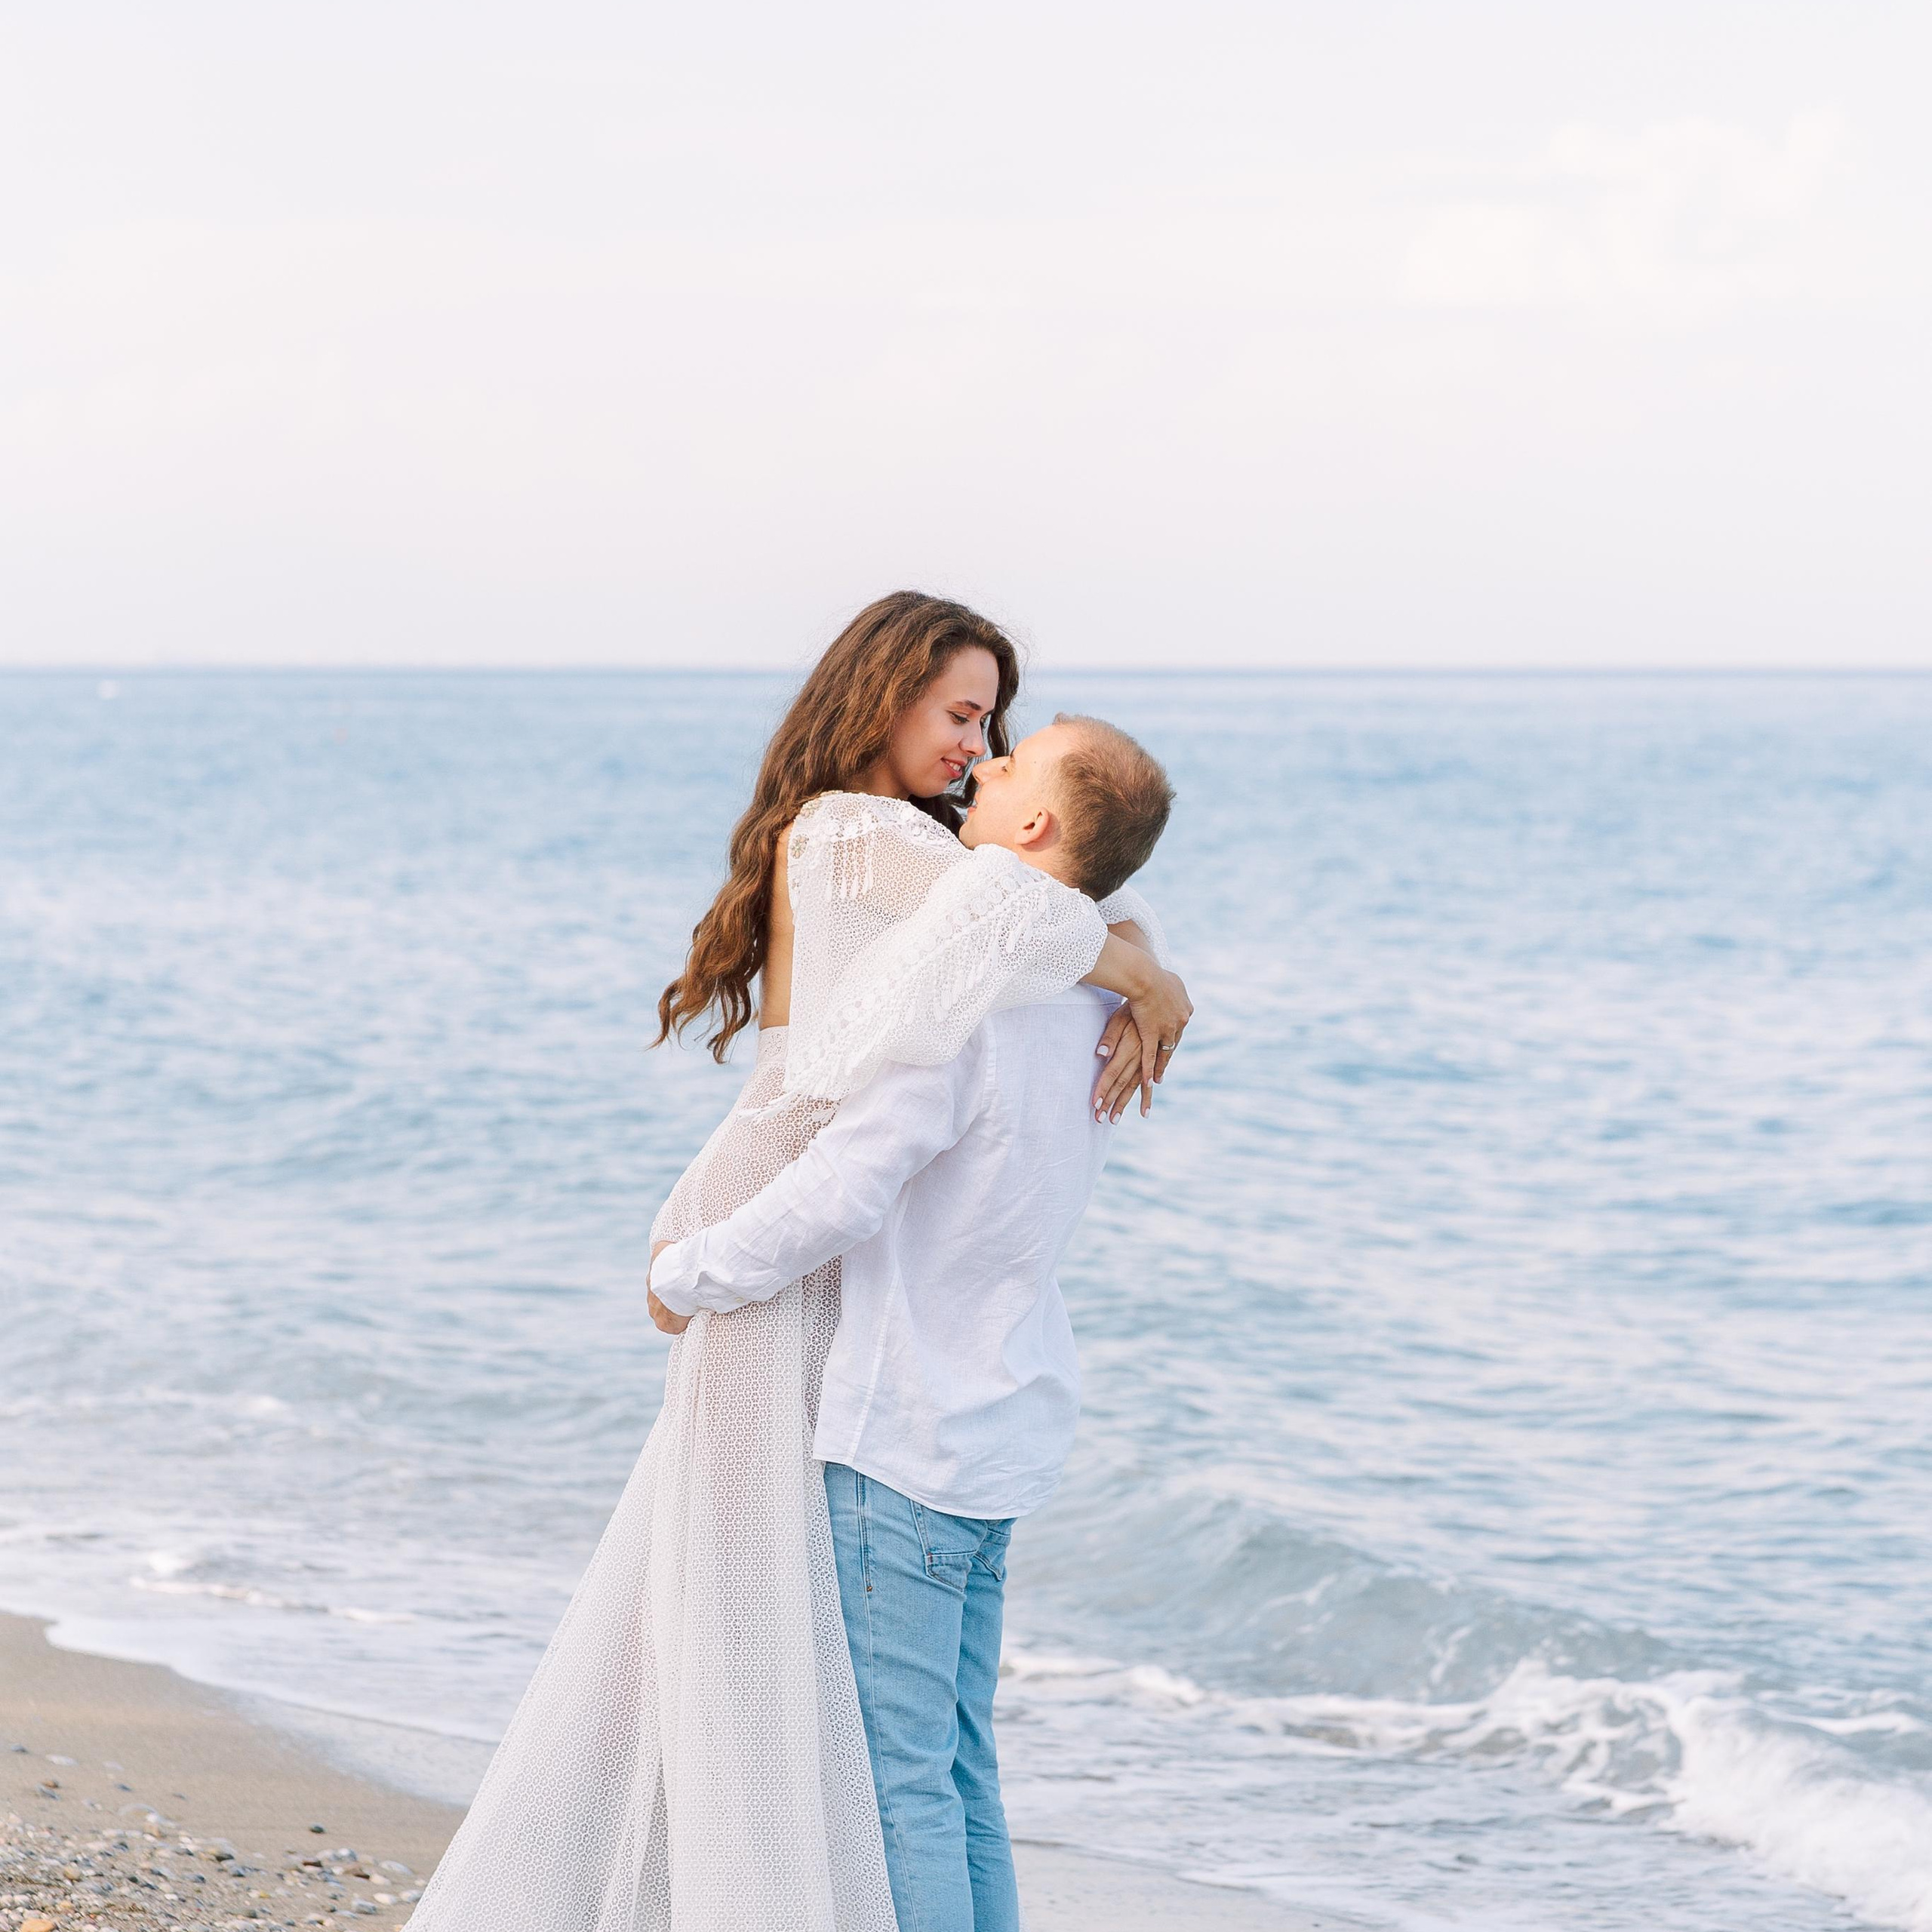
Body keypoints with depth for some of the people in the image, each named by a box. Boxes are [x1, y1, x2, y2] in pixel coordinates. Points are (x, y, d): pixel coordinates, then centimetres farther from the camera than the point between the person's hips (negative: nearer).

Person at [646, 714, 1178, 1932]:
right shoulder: (1093, 1008, 7)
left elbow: (839, 1197, -24)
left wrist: (689, 1277, -8)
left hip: (907, 1431, -9)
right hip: (1000, 1421, 9)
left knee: (895, 1771, -3)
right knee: (957, 1768, 15)